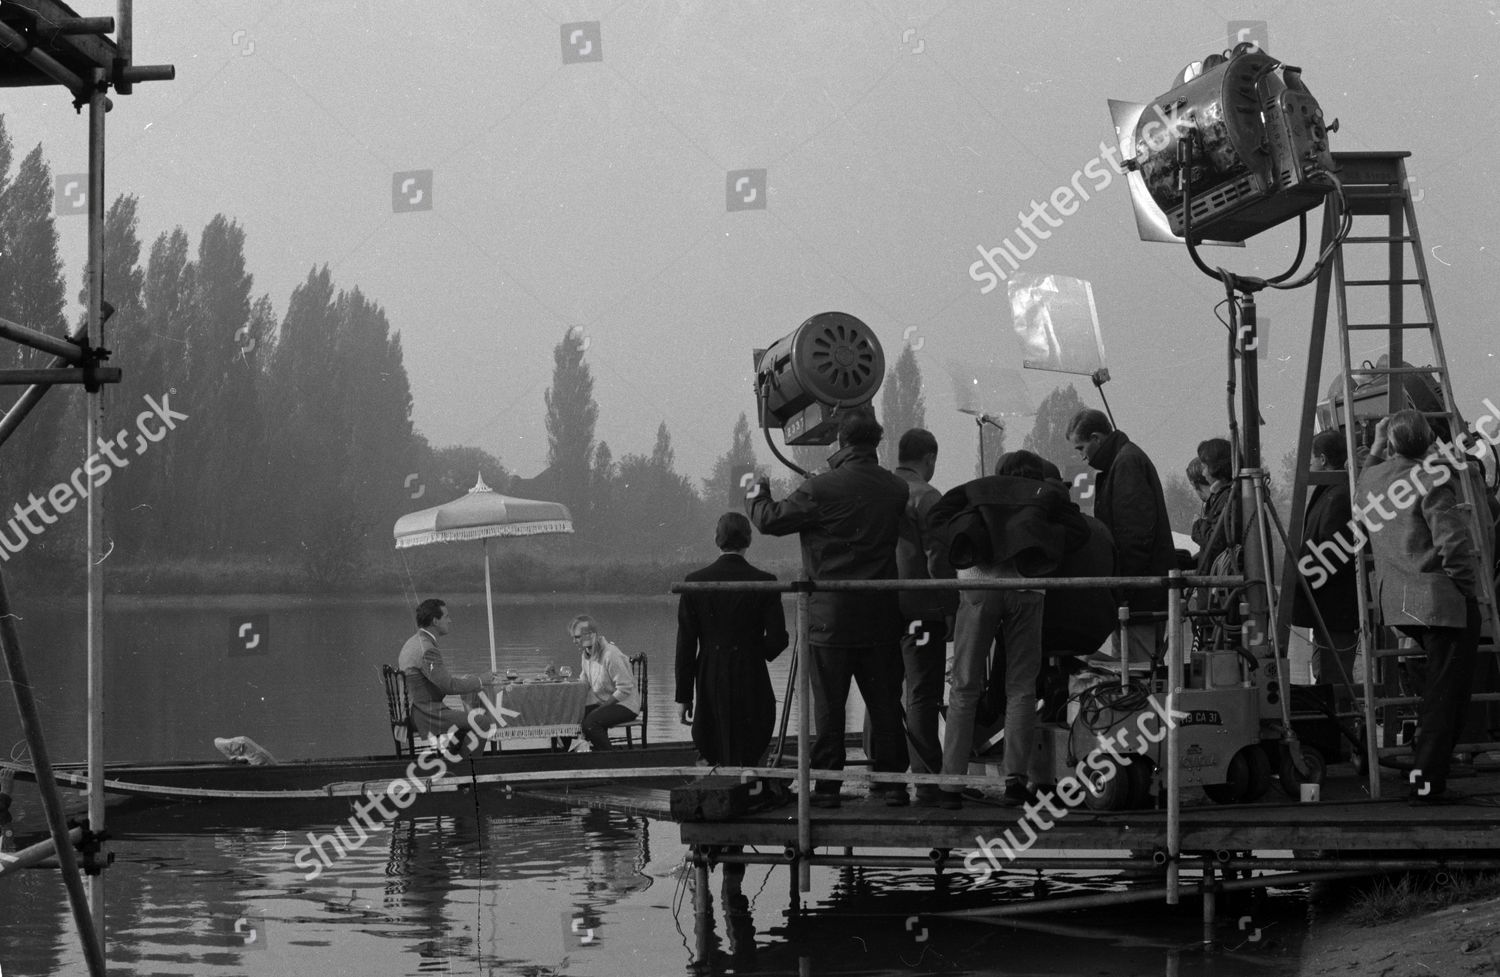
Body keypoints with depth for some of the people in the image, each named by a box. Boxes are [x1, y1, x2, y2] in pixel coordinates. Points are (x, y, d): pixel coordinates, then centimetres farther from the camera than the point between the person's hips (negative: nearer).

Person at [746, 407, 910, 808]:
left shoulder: (823, 489, -13)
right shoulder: (897, 490, 0)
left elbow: (771, 520, -6)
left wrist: (756, 496, 18)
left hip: (831, 614, -4)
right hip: (881, 615, 4)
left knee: (828, 704, 3)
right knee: (884, 701, 9)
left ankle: (826, 786, 4)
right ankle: (891, 781, 12)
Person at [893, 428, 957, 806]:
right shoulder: (925, 497, -11)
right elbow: (939, 561, -14)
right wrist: (952, 609, -8)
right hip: (920, 609, -6)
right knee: (922, 696, -5)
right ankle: (927, 782, -7)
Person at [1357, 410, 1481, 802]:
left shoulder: (1369, 480, 7)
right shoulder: (1431, 477, -13)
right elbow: (1453, 541, -20)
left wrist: (1374, 453, 30)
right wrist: (1469, 588, -6)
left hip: (1396, 601, 7)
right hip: (1442, 597, -7)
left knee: (1437, 684, 24)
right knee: (1446, 692, 1)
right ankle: (1426, 781, -2)